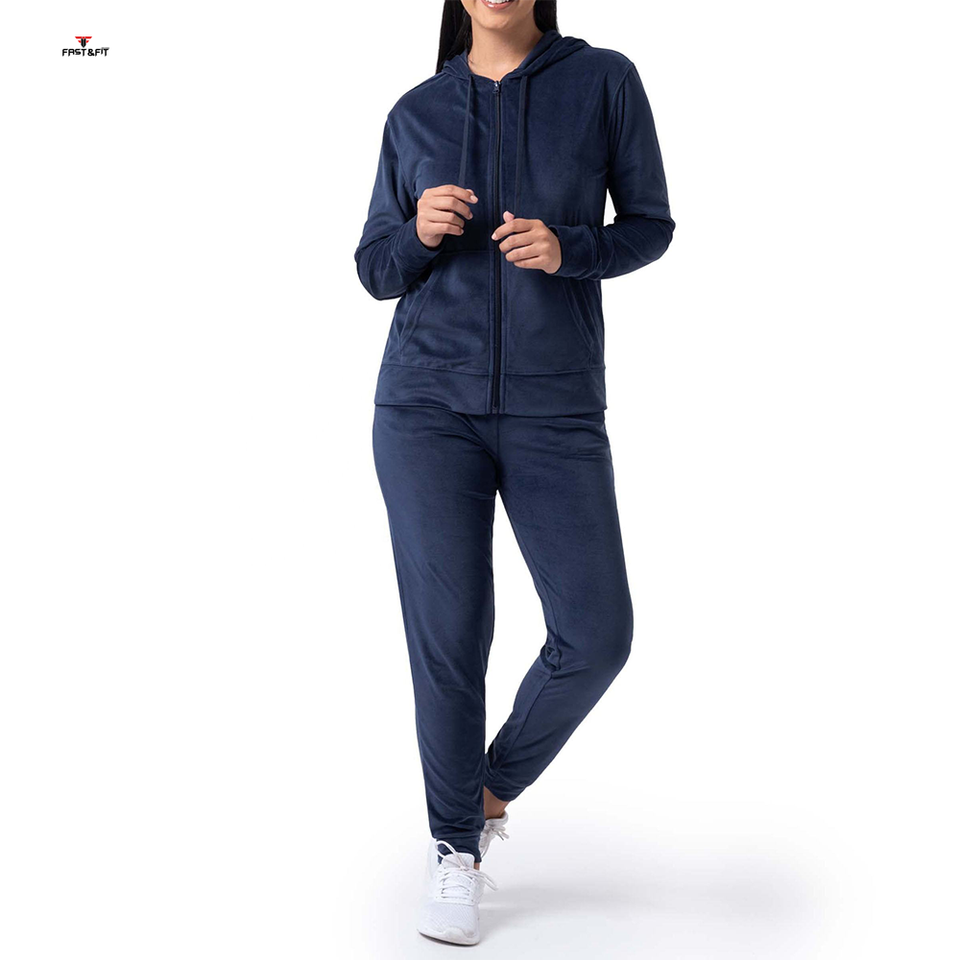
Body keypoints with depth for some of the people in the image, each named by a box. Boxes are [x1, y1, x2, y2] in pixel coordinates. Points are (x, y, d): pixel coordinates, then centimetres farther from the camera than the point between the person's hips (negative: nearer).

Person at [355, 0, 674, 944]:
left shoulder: (605, 80, 1)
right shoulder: (416, 114, 6)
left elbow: (648, 228, 6)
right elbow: (378, 271, 9)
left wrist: (565, 251, -16)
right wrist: (420, 230, -15)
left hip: (553, 412, 0)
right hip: (428, 403, 0)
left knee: (596, 637, -6)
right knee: (449, 635, -4)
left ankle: (495, 783, 24)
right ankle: (456, 845, 17)